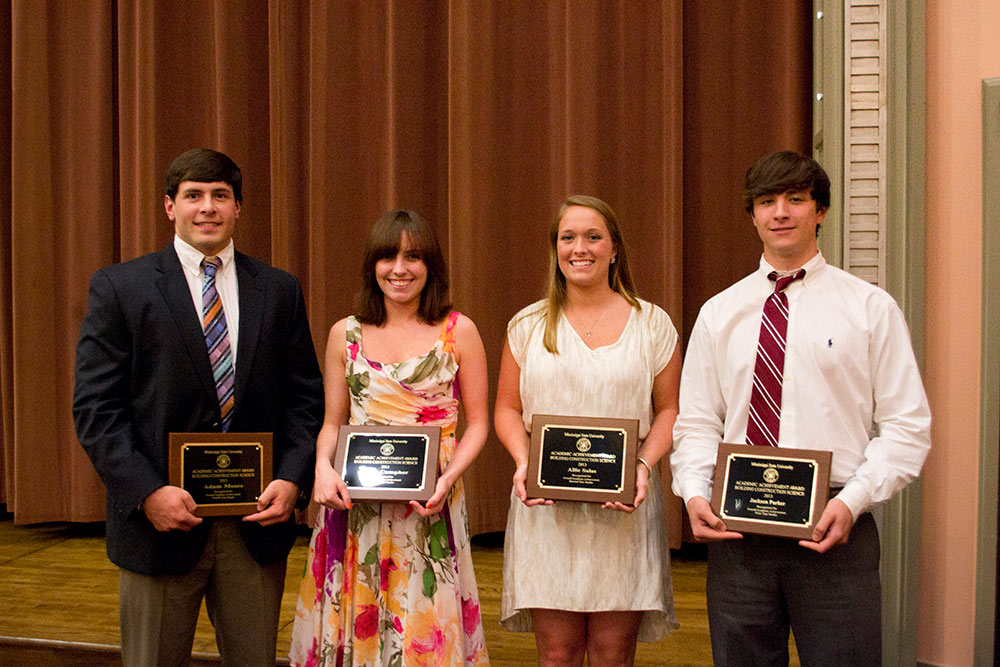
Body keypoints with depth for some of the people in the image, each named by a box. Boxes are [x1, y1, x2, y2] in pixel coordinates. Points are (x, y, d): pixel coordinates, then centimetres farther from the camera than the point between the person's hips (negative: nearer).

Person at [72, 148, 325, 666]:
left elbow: (306, 399, 6)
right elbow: (95, 407, -6)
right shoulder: (119, 288, -1)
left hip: (257, 522, 2)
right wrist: (147, 492, -16)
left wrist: (292, 479, -8)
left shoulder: (279, 291, 6)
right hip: (160, 520, -2)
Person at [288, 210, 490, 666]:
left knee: (426, 629, 4)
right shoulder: (345, 334, 7)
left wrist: (449, 476, -13)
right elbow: (332, 422, 12)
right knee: (353, 626, 8)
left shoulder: (458, 332, 1)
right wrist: (323, 467, -8)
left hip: (431, 508, -2)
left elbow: (477, 423, 3)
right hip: (354, 505, 2)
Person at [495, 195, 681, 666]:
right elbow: (507, 409, 11)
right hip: (545, 512, 1)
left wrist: (645, 464, -10)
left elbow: (670, 410, 7)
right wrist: (523, 461, -7)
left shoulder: (652, 324, 6)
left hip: (624, 510, 0)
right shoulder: (528, 326, 9)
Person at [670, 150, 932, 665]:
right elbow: (696, 422, 10)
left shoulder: (871, 308, 2)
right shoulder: (718, 313, 9)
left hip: (833, 529, -2)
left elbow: (907, 426, -2)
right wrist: (694, 493, -7)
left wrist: (853, 501, -14)